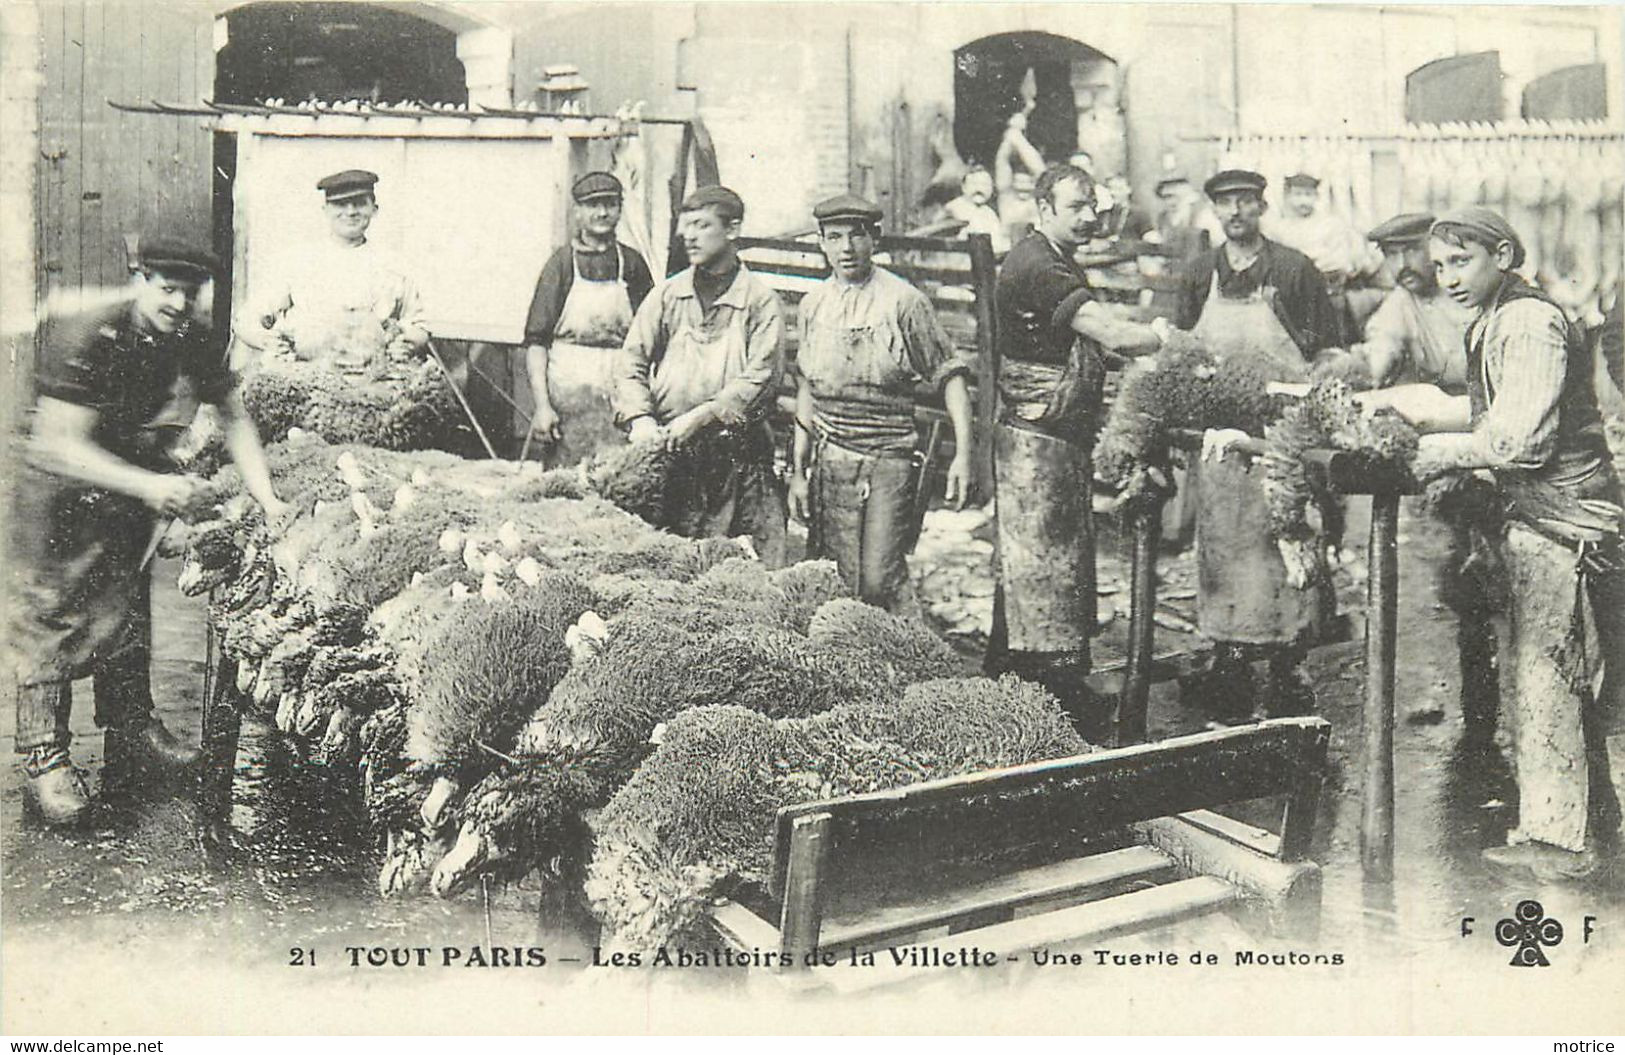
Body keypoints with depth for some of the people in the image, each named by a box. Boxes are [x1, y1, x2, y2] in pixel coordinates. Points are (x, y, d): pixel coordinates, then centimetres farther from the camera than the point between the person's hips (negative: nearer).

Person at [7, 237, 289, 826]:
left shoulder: (196, 345, -7)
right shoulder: (90, 340, -28)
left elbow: (234, 418, 2)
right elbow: (61, 445, -30)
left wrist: (265, 496, -8)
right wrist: (149, 487, -38)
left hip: (134, 485, 7)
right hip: (62, 494, -7)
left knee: (128, 611, 15)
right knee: (51, 617, -5)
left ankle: (130, 728, 29)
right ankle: (43, 757, 2)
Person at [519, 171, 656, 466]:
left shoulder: (631, 262, 9)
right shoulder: (562, 262, 2)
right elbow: (535, 341, -1)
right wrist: (542, 406, -9)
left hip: (622, 395, 2)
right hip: (569, 395, -2)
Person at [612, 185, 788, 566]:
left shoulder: (761, 300, 3)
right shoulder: (667, 295, 13)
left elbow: (761, 378, -6)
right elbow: (630, 362, 9)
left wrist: (698, 417, -14)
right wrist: (640, 417, -9)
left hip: (738, 453, -2)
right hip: (671, 453, 2)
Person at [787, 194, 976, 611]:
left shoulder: (903, 301, -4)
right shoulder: (814, 304, 11)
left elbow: (949, 374, -2)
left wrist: (963, 455, -11)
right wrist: (798, 470, 13)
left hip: (887, 460, -4)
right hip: (828, 461, 4)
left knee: (879, 584, -9)